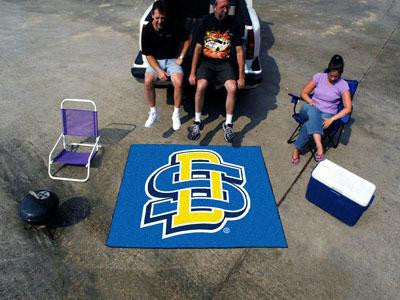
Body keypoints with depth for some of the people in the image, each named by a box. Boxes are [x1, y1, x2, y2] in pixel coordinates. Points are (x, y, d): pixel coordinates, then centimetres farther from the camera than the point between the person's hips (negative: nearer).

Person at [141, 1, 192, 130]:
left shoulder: (173, 26, -10)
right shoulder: (147, 30, -9)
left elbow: (188, 39, 4)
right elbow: (148, 55, -7)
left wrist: (181, 57, -3)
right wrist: (159, 71, -19)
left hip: (172, 60, -1)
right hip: (155, 61, 1)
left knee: (178, 83, -30)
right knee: (148, 81, -28)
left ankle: (176, 114, -10)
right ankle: (153, 112, -7)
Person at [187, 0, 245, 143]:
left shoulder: (232, 23, 0)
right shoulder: (206, 21, -2)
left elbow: (239, 51, 1)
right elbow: (198, 47, -1)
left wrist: (241, 77, -4)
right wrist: (192, 73, -7)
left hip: (224, 63, 1)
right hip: (206, 61, 0)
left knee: (232, 88, -26)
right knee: (200, 86, -29)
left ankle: (228, 124, -9)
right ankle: (197, 122, -10)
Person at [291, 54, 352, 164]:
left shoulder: (343, 85, -5)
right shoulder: (319, 77, 2)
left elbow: (348, 108, -10)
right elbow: (303, 93, 6)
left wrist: (331, 119, -22)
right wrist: (312, 103, -13)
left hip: (327, 115, -2)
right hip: (311, 111, 2)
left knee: (308, 125, -37)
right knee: (312, 110, -40)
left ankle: (297, 149, -20)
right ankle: (319, 146, -48)